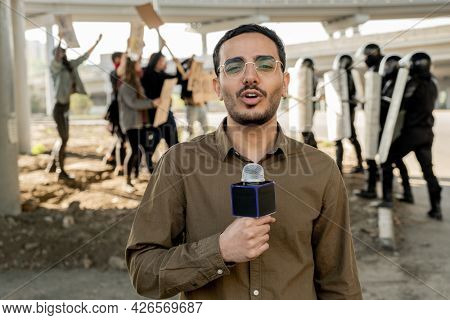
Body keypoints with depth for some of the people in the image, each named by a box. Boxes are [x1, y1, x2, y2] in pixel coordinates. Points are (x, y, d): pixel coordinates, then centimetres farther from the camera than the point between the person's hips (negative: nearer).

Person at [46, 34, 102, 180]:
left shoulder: (69, 66, 9)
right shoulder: (55, 66, -10)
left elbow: (84, 57, 15)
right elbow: (57, 57, -32)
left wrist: (96, 43, 16)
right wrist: (60, 41, -44)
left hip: (65, 107, 8)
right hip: (60, 108, -8)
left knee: (62, 138, 15)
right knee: (64, 138, -5)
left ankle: (53, 164, 28)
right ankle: (61, 171, 2)